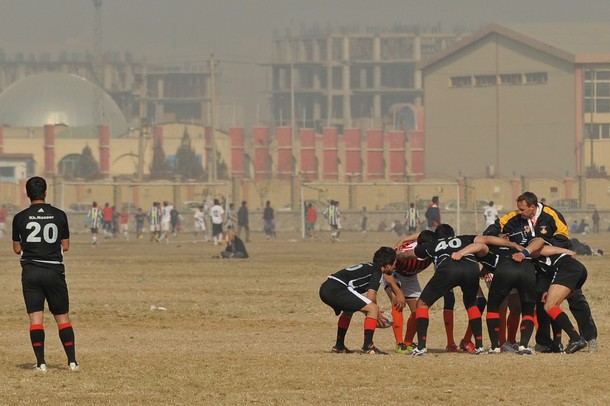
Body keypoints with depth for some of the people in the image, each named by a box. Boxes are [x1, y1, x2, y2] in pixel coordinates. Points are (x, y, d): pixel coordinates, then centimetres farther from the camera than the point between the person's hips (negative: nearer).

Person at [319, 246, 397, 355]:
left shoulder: (368, 267, 28)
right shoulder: (377, 271, 1)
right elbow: (371, 297, -8)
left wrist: (376, 314, 27)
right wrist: (377, 314, 8)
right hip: (337, 289, -10)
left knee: (348, 311, 37)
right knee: (373, 309, -8)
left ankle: (339, 346, 41)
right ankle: (367, 346, -13)